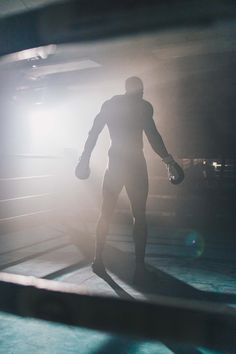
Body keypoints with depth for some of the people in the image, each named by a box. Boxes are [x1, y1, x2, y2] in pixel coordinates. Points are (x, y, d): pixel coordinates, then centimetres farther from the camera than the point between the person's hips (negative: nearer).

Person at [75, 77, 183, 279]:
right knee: (139, 215, 5)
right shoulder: (143, 106, -2)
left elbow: (93, 133, 9)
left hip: (115, 164, 4)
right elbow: (152, 136, -12)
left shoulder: (109, 104, 11)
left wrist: (85, 159, 13)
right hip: (135, 164, -3)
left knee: (106, 214, 12)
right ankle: (140, 264, 2)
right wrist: (169, 160, -8)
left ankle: (98, 260, 13)